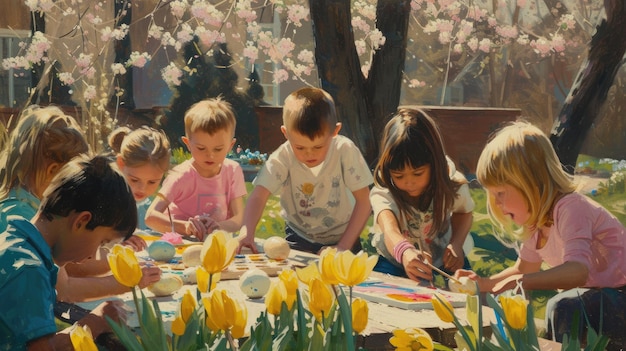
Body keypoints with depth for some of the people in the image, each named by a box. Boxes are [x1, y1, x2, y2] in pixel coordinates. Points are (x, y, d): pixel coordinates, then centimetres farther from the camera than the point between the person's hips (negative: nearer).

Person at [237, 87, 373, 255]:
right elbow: (258, 197, -28)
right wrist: (246, 233, -46)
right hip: (299, 237, 0)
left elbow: (363, 201, -16)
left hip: (341, 236, 0)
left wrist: (344, 247, -20)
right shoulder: (282, 157, -20)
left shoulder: (346, 151, -21)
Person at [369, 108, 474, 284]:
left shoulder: (452, 186, -18)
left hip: (442, 263, 1)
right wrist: (405, 252, -74)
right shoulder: (383, 193, -28)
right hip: (395, 262, -1)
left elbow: (463, 212, 7)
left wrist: (456, 244, -13)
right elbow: (389, 228, -50)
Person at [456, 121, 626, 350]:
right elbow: (524, 269, 22)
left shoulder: (570, 208, -22)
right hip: (598, 295, 10)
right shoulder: (537, 222, 7)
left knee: (563, 308, -31)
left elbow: (577, 271, -38)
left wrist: (519, 282, -42)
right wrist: (485, 284, 7)